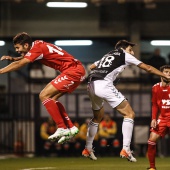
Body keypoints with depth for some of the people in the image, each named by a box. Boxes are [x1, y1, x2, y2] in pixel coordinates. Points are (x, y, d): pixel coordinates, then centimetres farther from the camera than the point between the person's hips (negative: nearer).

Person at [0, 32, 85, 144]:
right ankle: (71, 128, 11)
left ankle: (62, 128, -11)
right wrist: (13, 58, 10)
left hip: (73, 71, -10)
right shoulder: (38, 45, 11)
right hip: (76, 70, 10)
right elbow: (26, 58, 28)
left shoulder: (37, 49, -15)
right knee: (52, 98, 13)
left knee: (44, 96, -11)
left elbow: (19, 65, -17)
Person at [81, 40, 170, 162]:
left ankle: (88, 149, 30)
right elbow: (148, 68, 17)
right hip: (104, 85, -7)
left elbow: (91, 67, 28)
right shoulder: (125, 55, 13)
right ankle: (126, 149, -9)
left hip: (91, 86, 7)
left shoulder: (107, 55, 30)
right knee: (129, 114, 0)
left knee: (98, 117, 28)